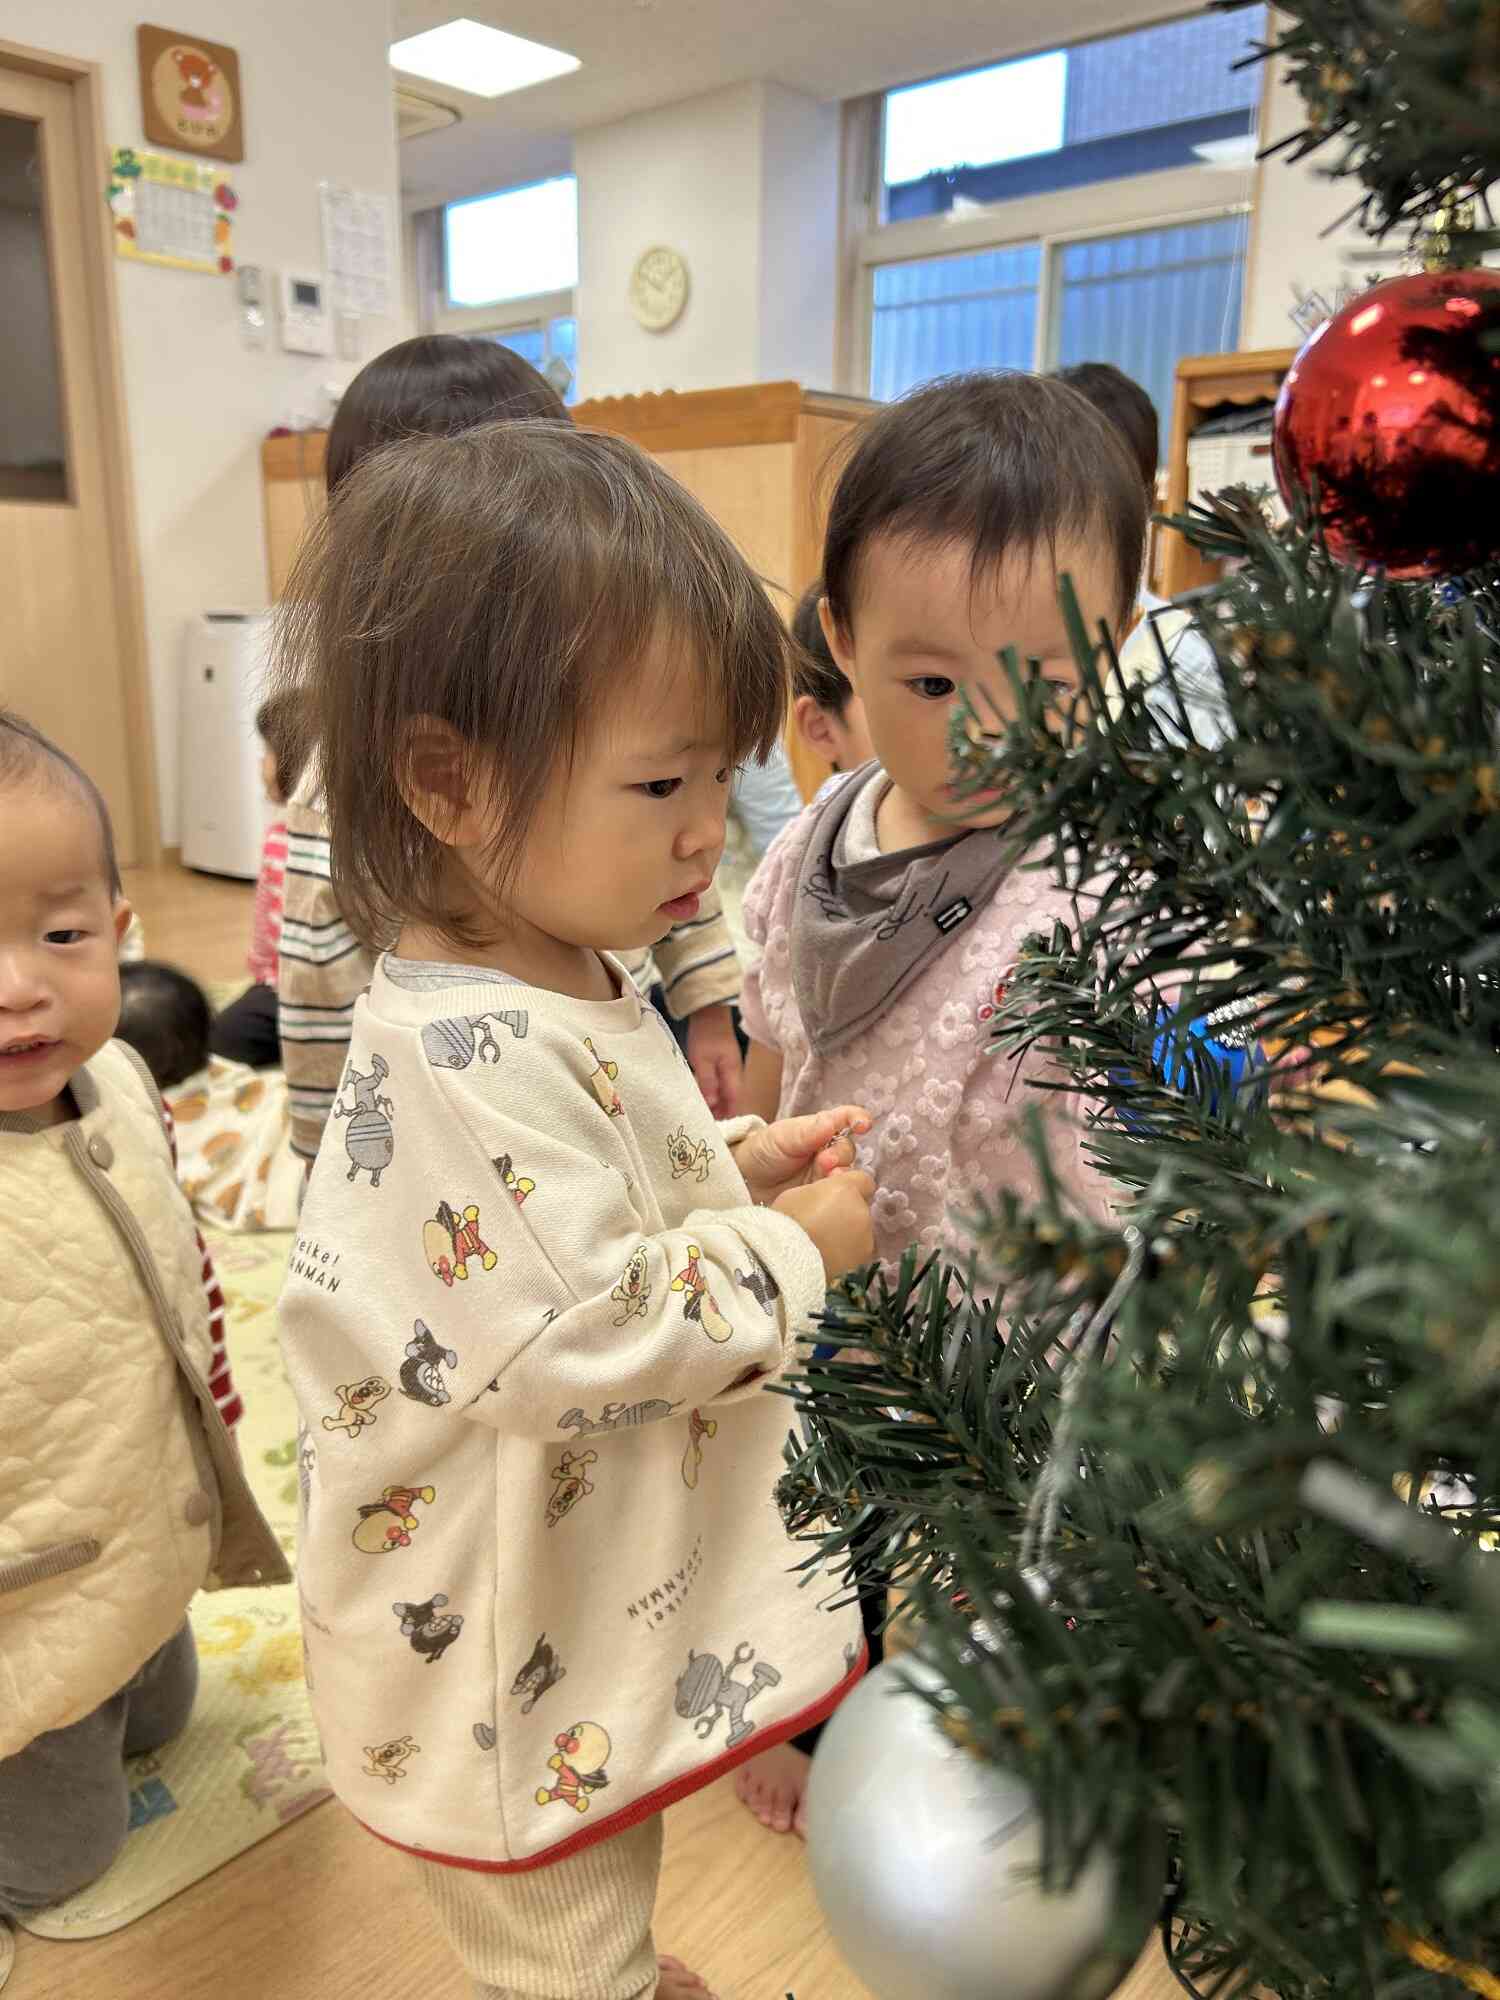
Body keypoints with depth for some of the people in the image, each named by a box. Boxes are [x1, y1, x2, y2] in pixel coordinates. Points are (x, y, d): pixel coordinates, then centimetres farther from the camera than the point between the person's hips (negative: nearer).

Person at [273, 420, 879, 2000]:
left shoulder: (565, 987, -1)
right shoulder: (468, 1056, -34)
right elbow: (577, 1341, -33)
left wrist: (738, 1163, -3)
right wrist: (792, 1252, -21)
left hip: (607, 1569, 9)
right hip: (513, 1649, -9)